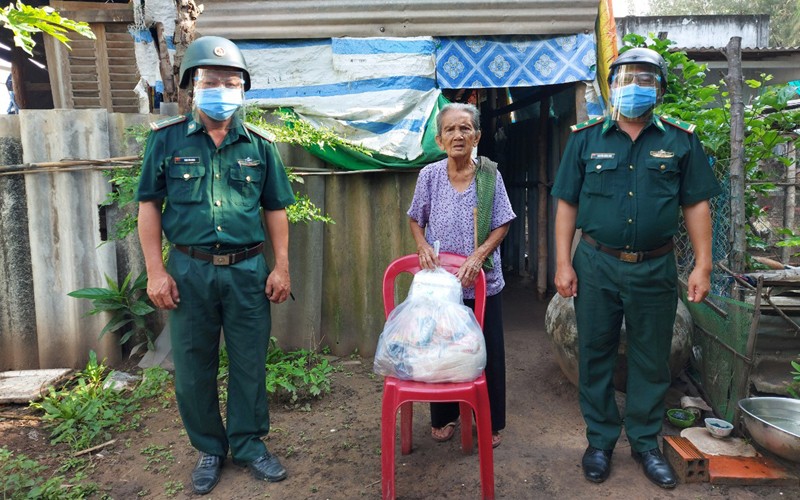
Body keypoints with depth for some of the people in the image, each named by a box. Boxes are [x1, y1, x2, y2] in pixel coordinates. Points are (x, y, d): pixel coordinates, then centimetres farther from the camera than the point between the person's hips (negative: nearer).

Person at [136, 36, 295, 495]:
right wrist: (156, 271, -4)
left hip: (248, 271, 1)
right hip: (190, 271, 0)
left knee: (250, 363, 9)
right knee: (193, 368, 10)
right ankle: (209, 449, 30)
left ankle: (249, 444, 28)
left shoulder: (260, 145, 4)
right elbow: (149, 205, 2)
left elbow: (276, 209, 7)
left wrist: (282, 266, 1)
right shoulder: (166, 140, 1)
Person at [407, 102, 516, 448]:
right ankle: (443, 418, 32)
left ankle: (490, 423, 28)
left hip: (483, 283, 0)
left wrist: (479, 255, -17)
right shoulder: (429, 176, -3)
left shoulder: (490, 175, -5)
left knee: (487, 354, 8)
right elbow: (416, 220, 8)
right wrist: (422, 245, -11)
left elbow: (502, 225, -3)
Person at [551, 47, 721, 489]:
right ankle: (600, 441, 25)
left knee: (652, 361, 11)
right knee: (595, 356, 8)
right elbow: (567, 204, 1)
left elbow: (696, 205, 5)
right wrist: (563, 263, -4)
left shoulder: (681, 141, 4)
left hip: (655, 269, 1)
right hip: (596, 266, 0)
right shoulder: (586, 138, 2)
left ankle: (645, 442, 29)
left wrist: (702, 265, -1)